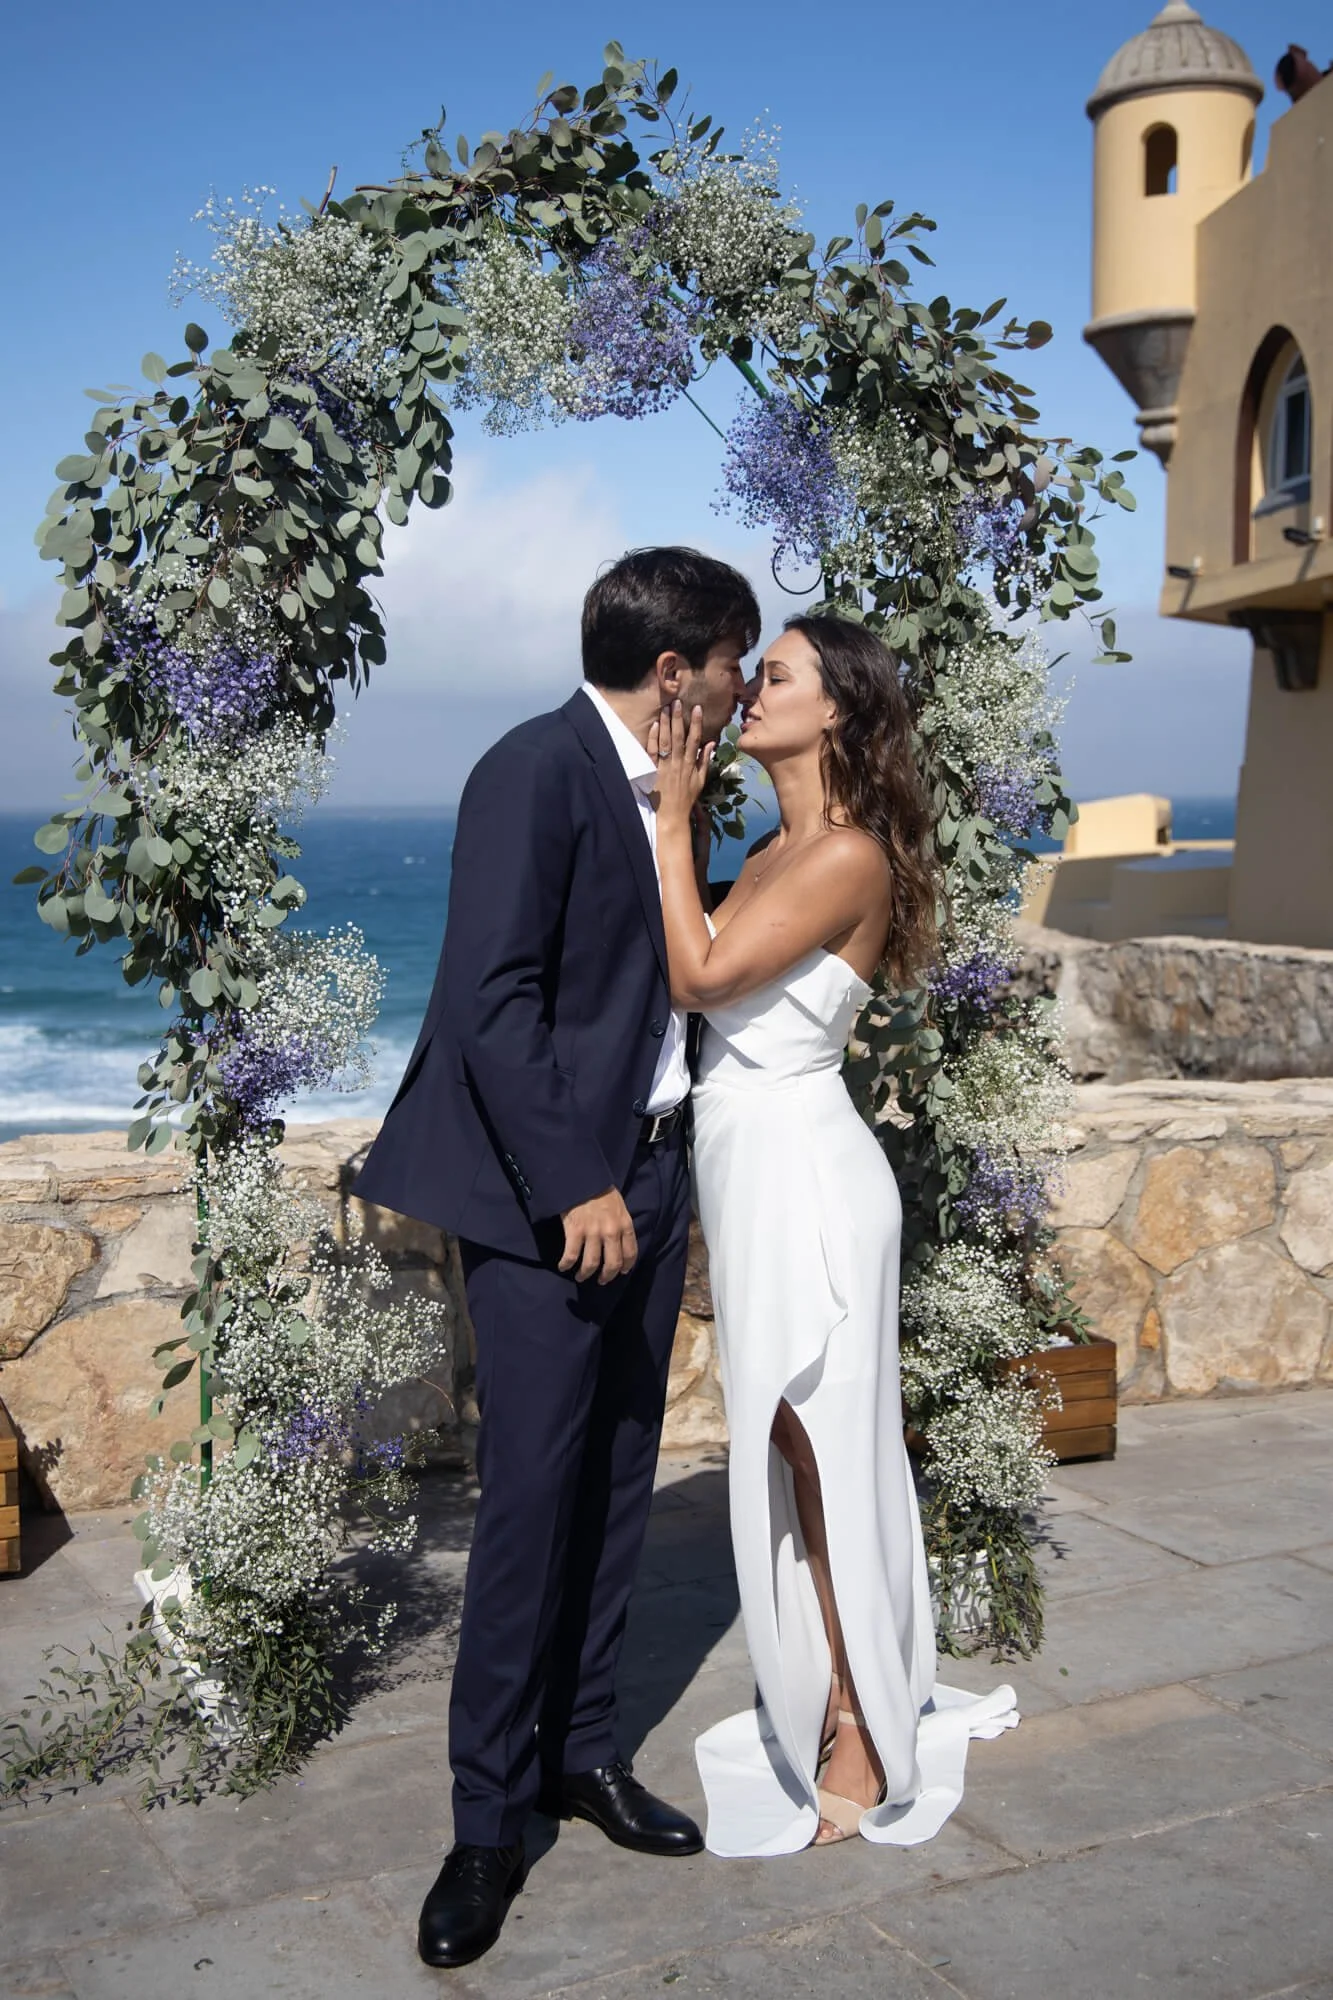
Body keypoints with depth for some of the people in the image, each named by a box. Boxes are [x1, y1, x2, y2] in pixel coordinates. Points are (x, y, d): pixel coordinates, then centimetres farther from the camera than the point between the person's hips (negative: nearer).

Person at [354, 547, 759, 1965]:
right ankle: (489, 1818, 11)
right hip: (547, 1191, -8)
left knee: (616, 1481, 13)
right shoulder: (536, 771, -13)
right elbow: (492, 997, -19)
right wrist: (576, 1185, -20)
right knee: (531, 1497, -3)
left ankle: (579, 1751, 28)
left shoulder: (659, 787, 13)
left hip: (643, 1174, 8)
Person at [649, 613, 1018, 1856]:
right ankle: (830, 1700, 32)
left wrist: (672, 815, -11)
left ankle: (861, 1752, 15)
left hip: (801, 1170, -9)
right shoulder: (778, 851, 12)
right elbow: (694, 978, 6)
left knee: (824, 1462, 1)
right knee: (791, 1459, 17)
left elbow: (700, 974, -19)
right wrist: (676, 811, 6)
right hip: (753, 1166, 9)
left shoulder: (850, 856, -16)